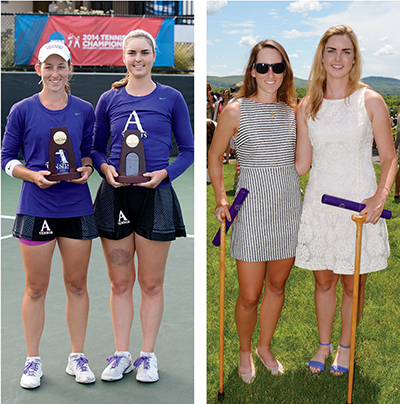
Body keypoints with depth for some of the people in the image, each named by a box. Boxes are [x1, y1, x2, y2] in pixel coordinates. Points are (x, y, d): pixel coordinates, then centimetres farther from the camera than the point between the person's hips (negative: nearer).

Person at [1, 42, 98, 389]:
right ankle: (33, 361, 21)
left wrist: (86, 169, -6)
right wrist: (34, 175, -14)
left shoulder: (84, 110, 6)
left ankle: (77, 358, 23)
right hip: (36, 208, -2)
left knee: (77, 285, 9)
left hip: (77, 207, 2)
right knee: (36, 288, 5)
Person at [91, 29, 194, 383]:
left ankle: (147, 356, 19)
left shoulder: (171, 98, 4)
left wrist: (164, 173, -11)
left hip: (155, 196, -1)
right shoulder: (109, 99, 8)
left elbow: (188, 151, 6)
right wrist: (105, 168, -6)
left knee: (151, 283, 6)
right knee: (120, 282, 8)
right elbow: (96, 147, 15)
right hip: (115, 196, 2)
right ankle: (121, 354, 20)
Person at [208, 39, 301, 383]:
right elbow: (214, 157, 3)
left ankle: (265, 347, 38)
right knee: (250, 296, 2)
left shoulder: (292, 111, 5)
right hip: (252, 209, -4)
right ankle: (245, 351, 30)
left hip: (289, 207, 4)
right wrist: (221, 199, -5)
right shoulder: (236, 110, -7)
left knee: (277, 285, 16)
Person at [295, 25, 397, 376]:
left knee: (352, 283, 10)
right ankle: (324, 344, 34)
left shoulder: (370, 102, -4)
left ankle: (345, 347, 32)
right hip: (319, 204, 2)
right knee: (324, 281, 13)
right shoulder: (307, 107, 3)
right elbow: (301, 164, 5)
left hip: (359, 205, -2)